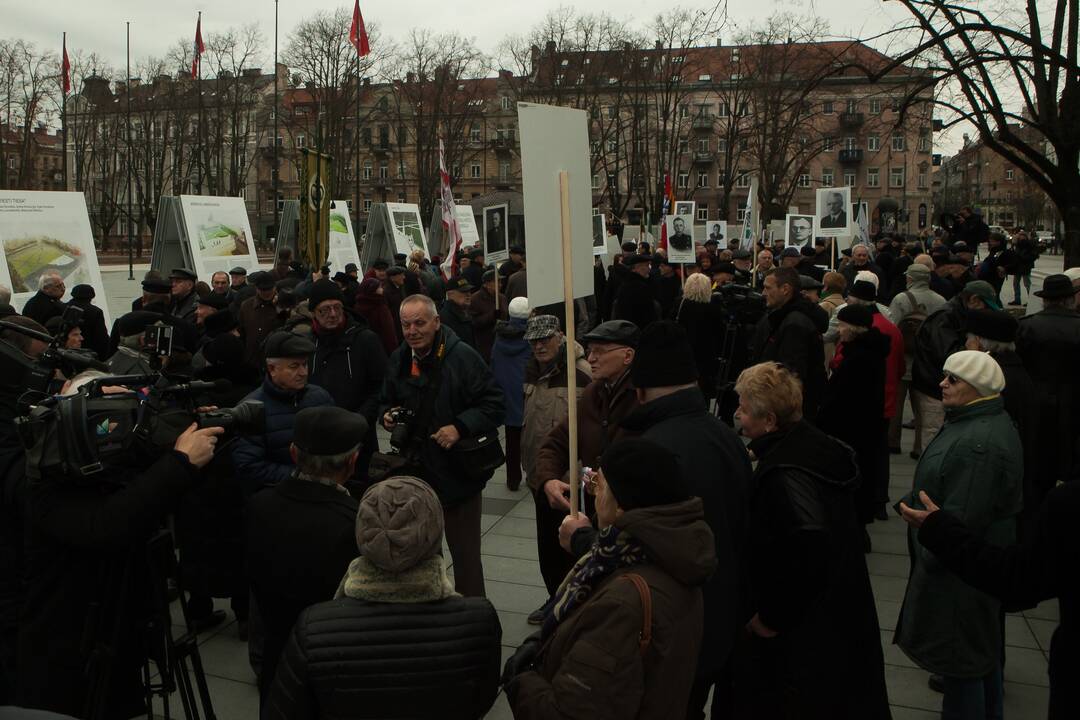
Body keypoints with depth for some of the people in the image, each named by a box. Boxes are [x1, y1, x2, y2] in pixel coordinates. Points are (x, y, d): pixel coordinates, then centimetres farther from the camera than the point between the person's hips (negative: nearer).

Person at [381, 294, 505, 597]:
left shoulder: (463, 357, -14)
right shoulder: (398, 359, 7)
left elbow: (495, 406, -15)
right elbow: (388, 401, 22)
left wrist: (460, 427, -27)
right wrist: (388, 415, 0)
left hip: (457, 472, -6)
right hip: (414, 470, 6)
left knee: (465, 553, 3)